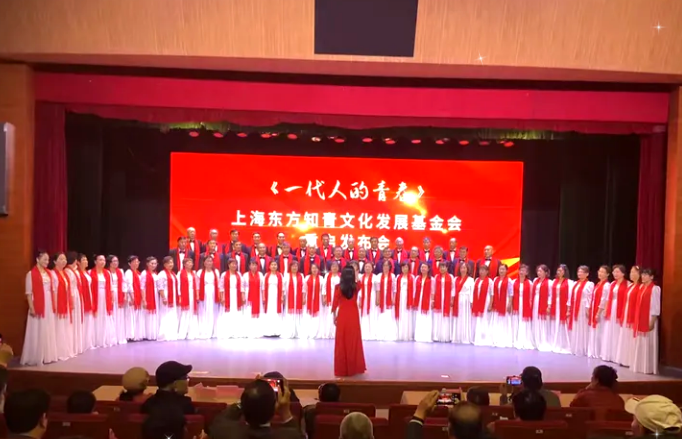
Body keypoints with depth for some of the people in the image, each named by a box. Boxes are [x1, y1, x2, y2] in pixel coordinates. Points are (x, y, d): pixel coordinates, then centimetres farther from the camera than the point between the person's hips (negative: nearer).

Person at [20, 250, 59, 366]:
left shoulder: (49, 273, 12)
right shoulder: (31, 274, -8)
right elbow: (28, 292, -11)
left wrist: (55, 304, 9)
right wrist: (31, 307, -17)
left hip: (49, 305, 6)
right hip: (38, 306, -6)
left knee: (49, 331, 10)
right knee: (38, 332, -2)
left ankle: (48, 355, 19)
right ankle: (36, 357, 5)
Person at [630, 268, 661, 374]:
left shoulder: (655, 289, -9)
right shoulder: (641, 287, 12)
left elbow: (656, 307, -13)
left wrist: (652, 321, -17)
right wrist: (636, 320, 11)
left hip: (649, 320, -7)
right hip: (640, 320, 8)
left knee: (648, 344, -2)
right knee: (639, 343, 10)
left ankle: (648, 367, 5)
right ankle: (639, 366, 17)